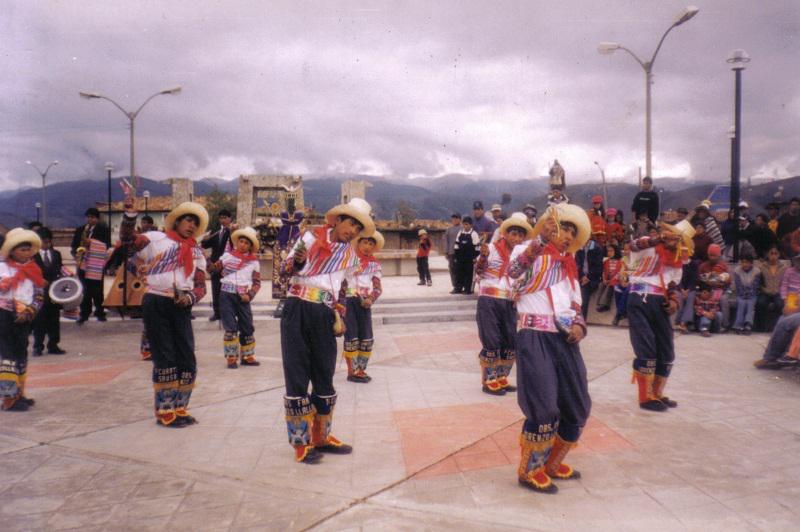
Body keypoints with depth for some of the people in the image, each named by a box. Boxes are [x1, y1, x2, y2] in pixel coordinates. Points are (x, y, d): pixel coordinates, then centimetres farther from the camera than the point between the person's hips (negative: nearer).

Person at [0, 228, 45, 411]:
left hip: (23, 319, 5)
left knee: (21, 355, 12)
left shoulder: (34, 270, 8)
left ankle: (18, 394, 23)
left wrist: (28, 312, -5)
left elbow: (39, 297, 7)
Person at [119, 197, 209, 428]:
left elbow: (201, 286, 12)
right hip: (156, 304, -4)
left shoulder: (196, 252, 17)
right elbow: (128, 241, -9)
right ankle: (164, 412, 13)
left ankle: (179, 409, 21)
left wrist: (190, 298, -8)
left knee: (187, 361, 5)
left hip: (181, 308, 5)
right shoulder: (156, 239, 5)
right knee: (165, 359, -1)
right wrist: (130, 214, -20)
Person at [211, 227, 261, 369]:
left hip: (242, 297, 1)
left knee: (247, 327, 6)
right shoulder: (228, 255, 4)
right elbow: (215, 268, 6)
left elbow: (257, 283, 5)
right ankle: (231, 357, 8)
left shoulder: (254, 262, 4)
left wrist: (249, 295, -10)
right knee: (230, 327, -1)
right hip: (226, 295, -1)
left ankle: (247, 356, 21)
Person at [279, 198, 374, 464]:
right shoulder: (311, 237, -2)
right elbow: (285, 270, 0)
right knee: (297, 376, -2)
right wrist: (297, 262, -21)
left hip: (324, 316, 4)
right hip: (297, 311, -4)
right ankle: (301, 442, 7)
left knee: (325, 377, 9)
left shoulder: (351, 255, 11)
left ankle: (321, 437, 23)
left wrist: (339, 317, 12)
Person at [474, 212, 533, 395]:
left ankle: (501, 379, 22)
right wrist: (483, 257, -22)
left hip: (509, 303, 6)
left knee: (511, 342, 7)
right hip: (489, 301, -5)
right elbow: (479, 272, -4)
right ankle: (489, 381, 7)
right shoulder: (493, 248, -3)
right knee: (491, 342, -5)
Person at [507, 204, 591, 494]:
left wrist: (578, 326, 0)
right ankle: (529, 470, 12)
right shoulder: (528, 252, 0)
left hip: (564, 339, 7)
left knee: (578, 409, 10)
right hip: (535, 337, -7)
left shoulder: (569, 267, 21)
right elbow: (514, 270, -24)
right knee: (544, 410, -11)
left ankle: (552, 463, 32)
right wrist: (541, 240, -36)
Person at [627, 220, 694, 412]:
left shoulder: (678, 260, 14)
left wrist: (673, 300, 3)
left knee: (666, 352, 11)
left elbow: (672, 285, 21)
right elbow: (634, 246, -27)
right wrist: (659, 239, -34)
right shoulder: (650, 247, -3)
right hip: (640, 301, -7)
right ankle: (646, 397, 6)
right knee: (646, 351, -8)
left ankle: (656, 393, 29)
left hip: (659, 304, 7)